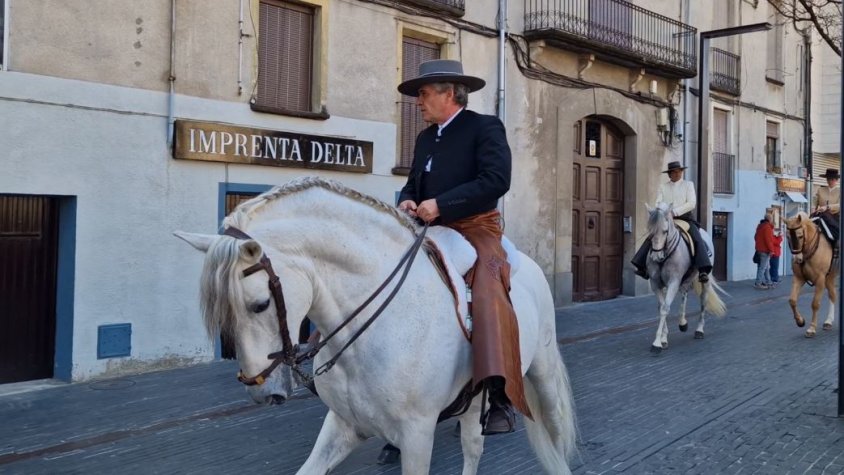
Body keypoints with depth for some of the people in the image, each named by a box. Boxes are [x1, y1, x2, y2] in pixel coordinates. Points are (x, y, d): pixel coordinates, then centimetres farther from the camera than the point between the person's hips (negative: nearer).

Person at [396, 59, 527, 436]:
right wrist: (407, 201, -3)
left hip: (475, 229, -8)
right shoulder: (425, 138, 19)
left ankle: (500, 397, -39)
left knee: (488, 292, -32)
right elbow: (413, 181, 23)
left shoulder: (485, 127, -3)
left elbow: (496, 180, -16)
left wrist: (439, 205, -21)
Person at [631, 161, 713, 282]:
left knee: (697, 240, -24)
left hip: (685, 218, -2)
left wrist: (675, 212, -18)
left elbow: (692, 203, -4)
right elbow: (658, 204, 3)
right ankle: (642, 267, -14)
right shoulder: (663, 187, 13)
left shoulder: (688, 185, 8)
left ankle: (703, 271, -33)